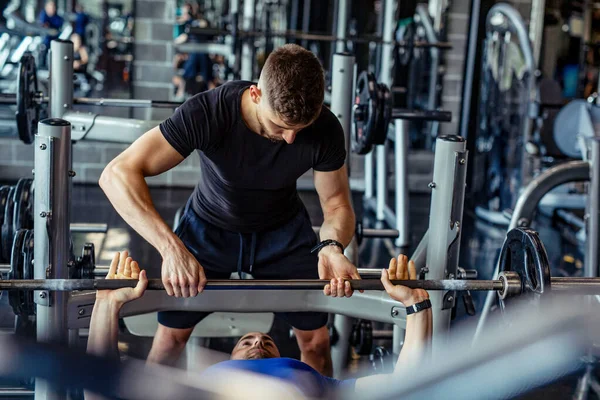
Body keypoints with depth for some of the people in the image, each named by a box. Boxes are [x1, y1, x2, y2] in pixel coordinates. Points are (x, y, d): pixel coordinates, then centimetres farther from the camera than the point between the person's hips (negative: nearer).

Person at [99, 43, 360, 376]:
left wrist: (332, 246, -36)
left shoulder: (325, 130, -27)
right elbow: (117, 174, -40)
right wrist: (171, 247, -52)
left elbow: (337, 203, -13)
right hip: (210, 227, -1)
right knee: (171, 334, -6)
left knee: (316, 340, -2)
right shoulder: (209, 112, -35)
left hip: (282, 232, 2)